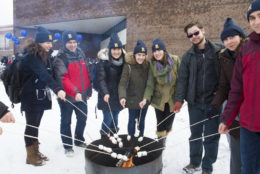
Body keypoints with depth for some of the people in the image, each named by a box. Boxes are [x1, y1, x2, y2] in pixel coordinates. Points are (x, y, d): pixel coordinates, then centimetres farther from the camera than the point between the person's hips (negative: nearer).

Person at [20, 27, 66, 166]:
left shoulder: (43, 55, 11)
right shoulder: (30, 56, -18)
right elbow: (43, 74, -32)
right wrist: (57, 89, -42)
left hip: (41, 96, 8)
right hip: (31, 97, -8)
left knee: (35, 125, 16)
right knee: (31, 126, 1)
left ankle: (36, 151, 28)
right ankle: (30, 156, 14)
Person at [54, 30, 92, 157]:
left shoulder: (81, 54, 8)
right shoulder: (61, 58, -13)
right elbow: (62, 78, -23)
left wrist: (89, 90, 12)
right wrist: (75, 92, -33)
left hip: (82, 95, 6)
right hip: (67, 96, -6)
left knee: (82, 118, 17)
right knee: (66, 121, 9)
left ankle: (79, 140, 39)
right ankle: (67, 146, 26)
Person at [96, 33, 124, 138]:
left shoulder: (124, 61, 4)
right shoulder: (103, 61, -11)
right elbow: (101, 79, -16)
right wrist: (105, 93, -29)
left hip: (119, 96, 5)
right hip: (107, 97, -4)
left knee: (115, 117, 15)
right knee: (108, 119, -4)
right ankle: (104, 137, 16)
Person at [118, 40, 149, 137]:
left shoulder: (147, 65, -2)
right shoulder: (128, 66, -14)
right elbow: (123, 83, -20)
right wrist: (122, 97, -35)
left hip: (145, 99, 3)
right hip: (133, 99, -3)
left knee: (141, 121, 17)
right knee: (132, 120, 10)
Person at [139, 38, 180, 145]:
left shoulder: (175, 60, -12)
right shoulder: (152, 64, -9)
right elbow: (150, 83, -10)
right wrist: (146, 98, -24)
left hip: (172, 98, 0)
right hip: (159, 99, 0)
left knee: (168, 123, 12)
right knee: (160, 123, 5)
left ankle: (164, 139, 40)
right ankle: (160, 142, 26)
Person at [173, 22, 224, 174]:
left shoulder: (219, 50, -3)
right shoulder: (188, 56, 6)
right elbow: (183, 78, 5)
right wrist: (180, 99, -2)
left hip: (213, 101, -2)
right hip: (194, 101, 3)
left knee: (211, 135, 6)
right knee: (195, 133, 15)